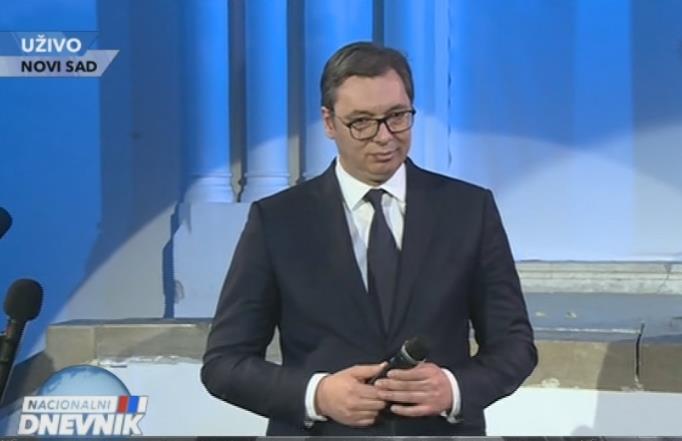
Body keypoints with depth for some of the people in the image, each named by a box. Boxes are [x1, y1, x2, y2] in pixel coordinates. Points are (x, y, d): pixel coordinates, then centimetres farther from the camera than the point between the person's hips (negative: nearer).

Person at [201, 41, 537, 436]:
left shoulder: (469, 209, -1)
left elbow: (514, 342, 1)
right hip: (319, 430, -1)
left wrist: (454, 388, -18)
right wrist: (316, 394, -20)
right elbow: (224, 360, -4)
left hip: (442, 430, 1)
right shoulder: (277, 220, -4)